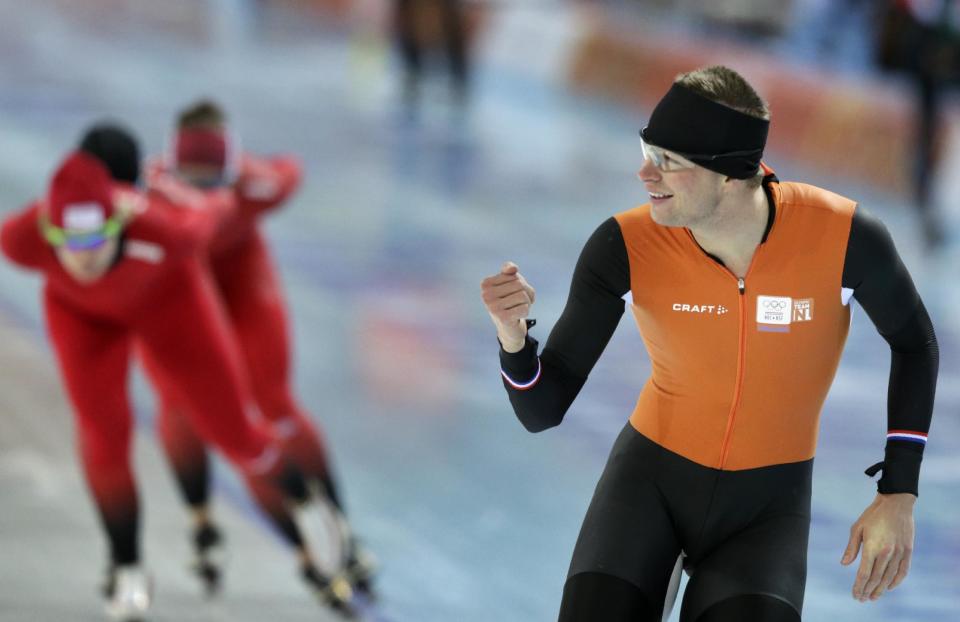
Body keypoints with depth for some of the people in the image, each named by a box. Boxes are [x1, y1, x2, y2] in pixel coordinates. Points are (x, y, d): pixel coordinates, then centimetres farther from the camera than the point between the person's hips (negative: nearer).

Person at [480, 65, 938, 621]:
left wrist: (899, 496, -6)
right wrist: (512, 330, -36)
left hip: (768, 507, -1)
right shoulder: (625, 246, -20)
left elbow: (914, 341, -1)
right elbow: (542, 410, -14)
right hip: (650, 478, 1)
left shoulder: (843, 235, -23)